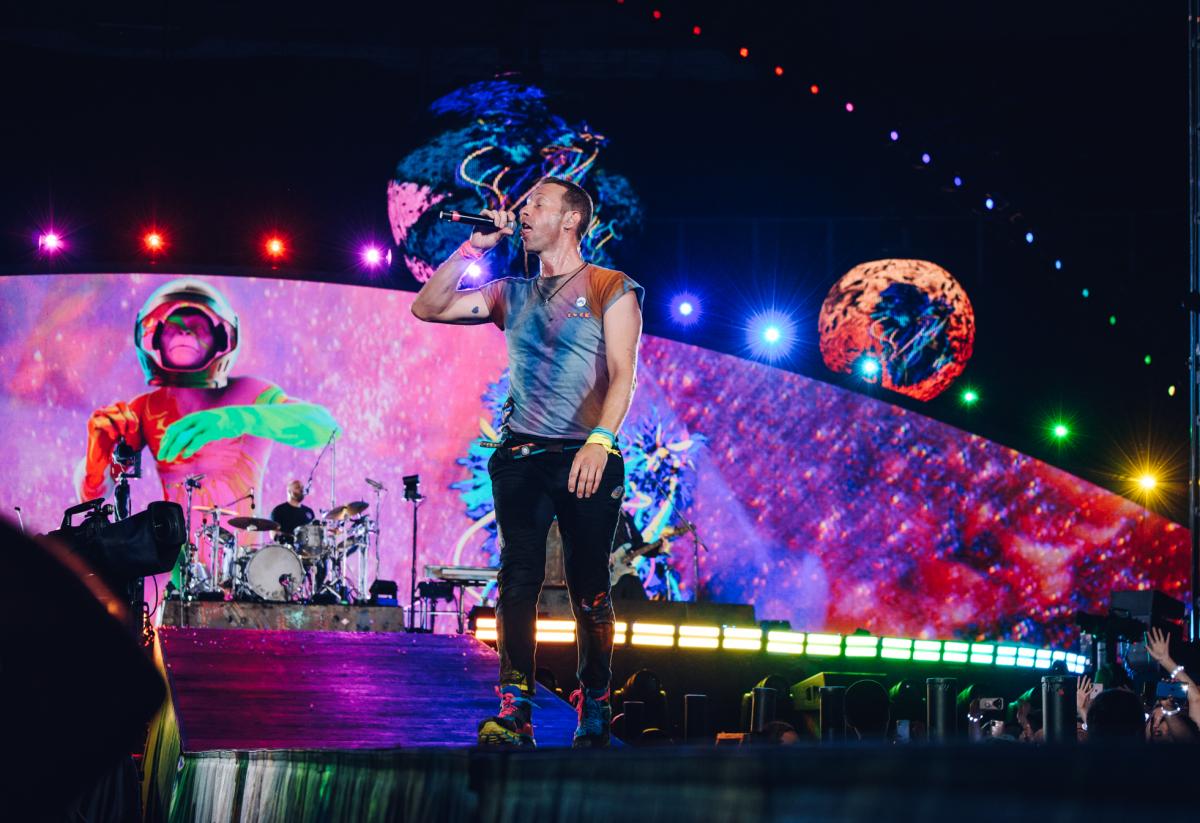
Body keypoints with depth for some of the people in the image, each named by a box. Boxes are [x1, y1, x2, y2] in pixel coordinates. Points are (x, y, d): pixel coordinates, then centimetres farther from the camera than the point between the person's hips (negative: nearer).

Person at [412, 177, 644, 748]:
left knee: (589, 587, -2)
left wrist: (599, 441, -22)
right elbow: (427, 309, 13)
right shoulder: (512, 294, 17)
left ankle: (594, 710, 5)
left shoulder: (611, 290, 3)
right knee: (519, 578, -6)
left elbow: (622, 374, -7)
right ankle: (514, 711, -10)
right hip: (521, 457, 4)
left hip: (585, 459, -3)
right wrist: (473, 248, 6)